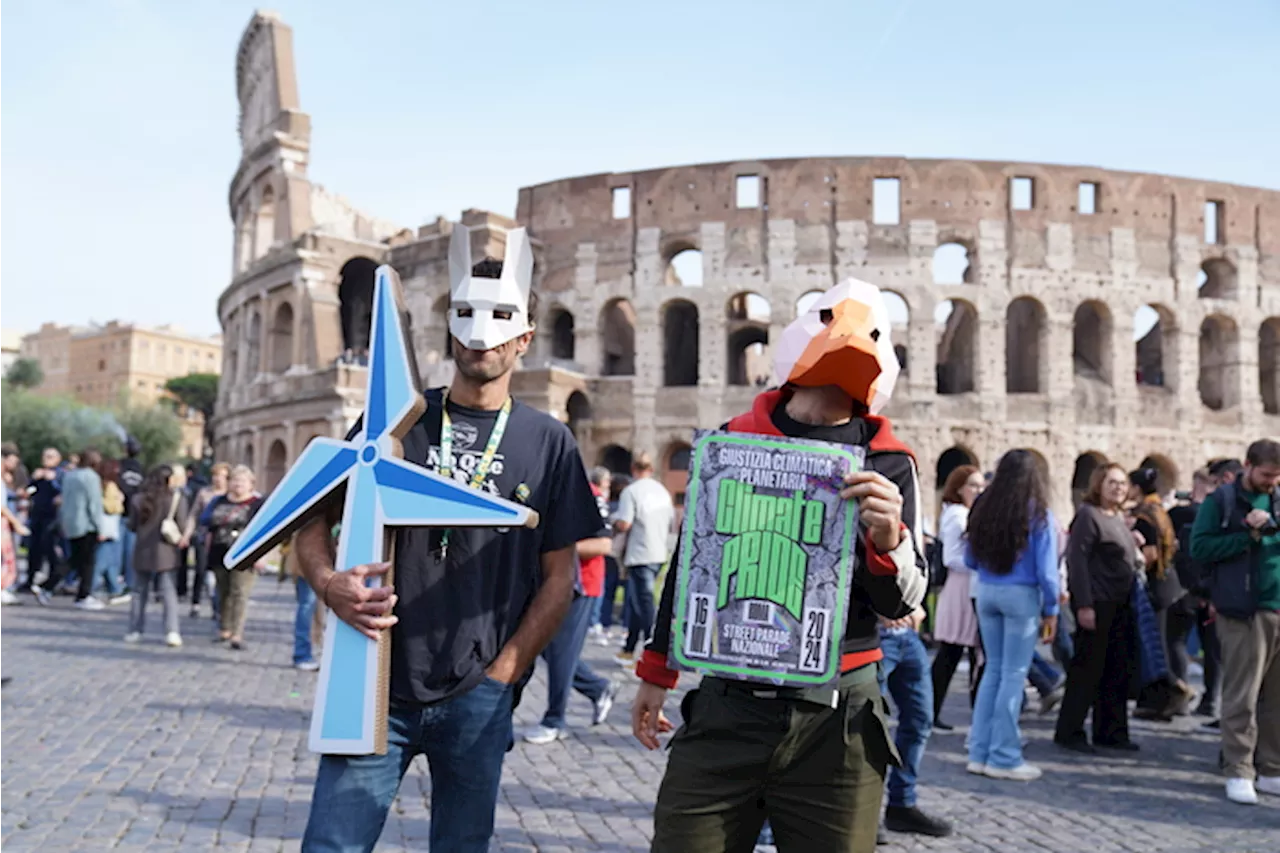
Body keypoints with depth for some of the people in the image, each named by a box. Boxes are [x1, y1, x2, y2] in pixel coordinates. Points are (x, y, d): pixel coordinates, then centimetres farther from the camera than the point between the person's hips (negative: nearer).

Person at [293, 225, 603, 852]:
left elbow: (558, 577, 4)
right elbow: (313, 523, 7)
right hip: (379, 687, 0)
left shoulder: (549, 443, 4)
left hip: (479, 700, 0)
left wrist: (500, 678, -4)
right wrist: (329, 583, -14)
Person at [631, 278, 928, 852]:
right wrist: (657, 673, 20)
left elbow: (903, 604, 1)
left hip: (835, 722, -1)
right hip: (723, 709, 1)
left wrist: (888, 540, -21)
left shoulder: (889, 466, 2)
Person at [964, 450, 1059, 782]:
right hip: (1021, 595, -4)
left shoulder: (983, 509, 2)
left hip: (986, 593, 4)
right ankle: (1004, 758, 9)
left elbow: (971, 560, 8)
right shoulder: (1038, 514, -9)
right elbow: (1046, 570, -9)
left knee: (993, 670, 15)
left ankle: (979, 753, 18)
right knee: (1013, 674, 3)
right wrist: (1051, 610, 1)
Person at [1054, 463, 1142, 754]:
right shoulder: (1088, 514, -10)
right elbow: (1077, 559, -16)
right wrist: (1083, 605, -21)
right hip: (1096, 603, -9)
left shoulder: (1119, 517, 17)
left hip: (1120, 604, 9)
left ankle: (1111, 732, 21)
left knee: (1119, 670, 11)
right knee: (1088, 668, -3)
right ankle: (1069, 733, 6)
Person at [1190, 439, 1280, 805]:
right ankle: (1238, 772, 4)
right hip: (1244, 613, -5)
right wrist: (1248, 535, -12)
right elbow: (1200, 547, -8)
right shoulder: (1221, 501, 0)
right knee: (1241, 699, -3)